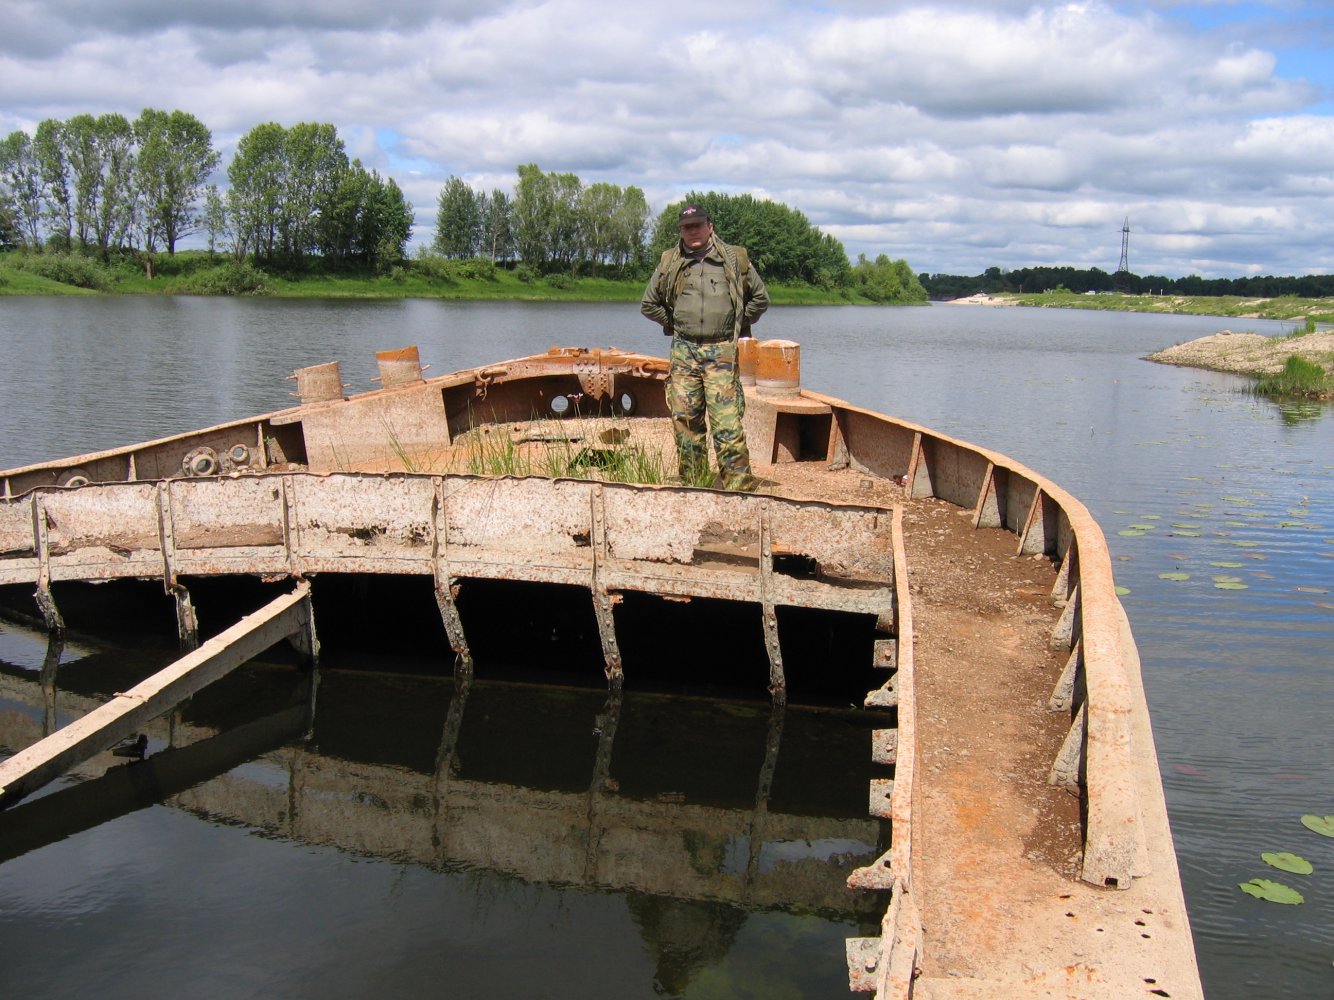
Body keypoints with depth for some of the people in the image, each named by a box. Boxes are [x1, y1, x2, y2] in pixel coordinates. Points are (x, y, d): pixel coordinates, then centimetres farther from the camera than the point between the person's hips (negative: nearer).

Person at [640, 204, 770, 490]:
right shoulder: (669, 264, 10)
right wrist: (674, 325, 13)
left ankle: (739, 487, -9)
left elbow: (760, 298, 15)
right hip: (683, 351, 3)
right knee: (685, 419, 3)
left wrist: (738, 325, 9)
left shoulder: (735, 260, 6)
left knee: (727, 421, -11)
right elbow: (648, 304, 20)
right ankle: (692, 486, 13)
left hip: (721, 351, -3)